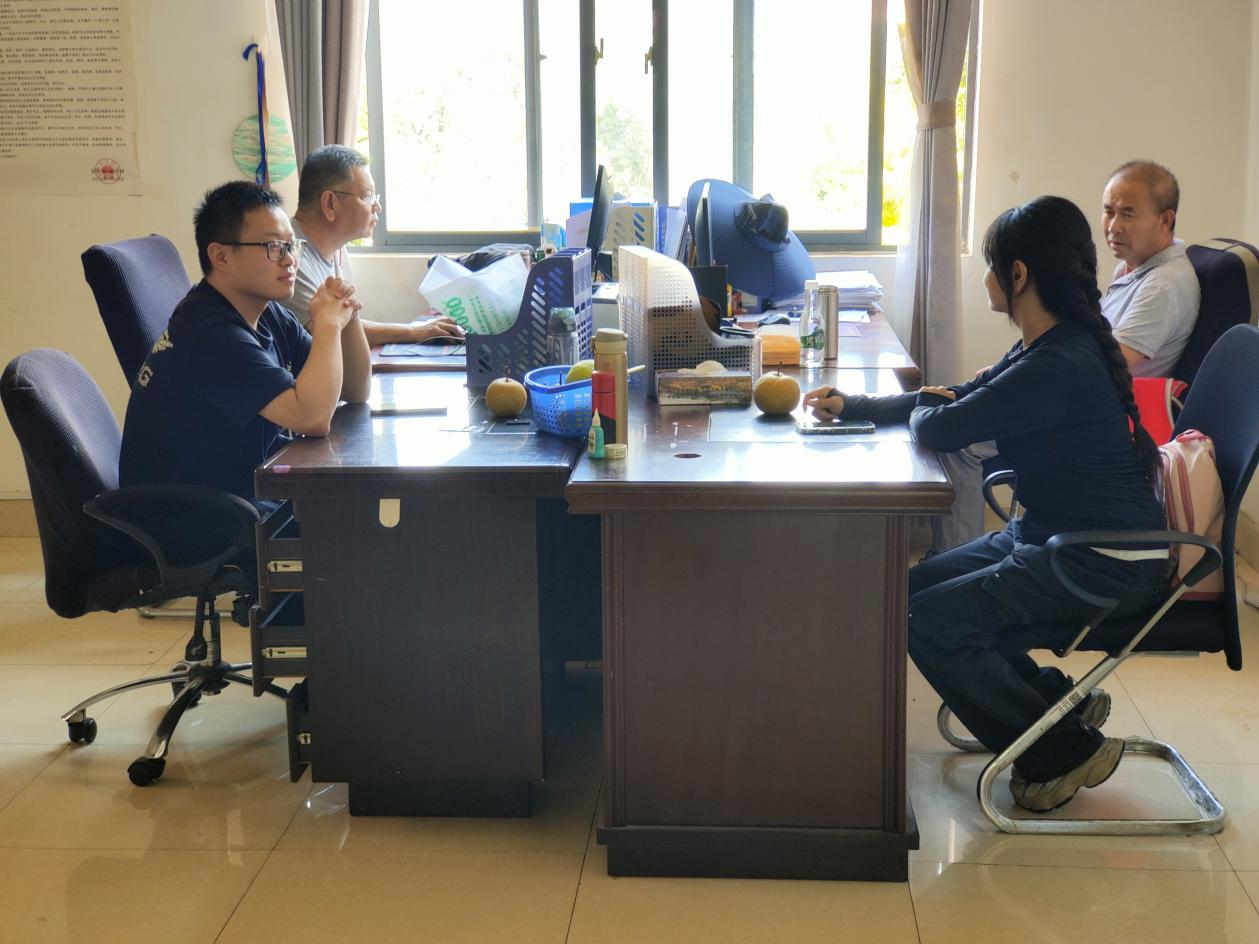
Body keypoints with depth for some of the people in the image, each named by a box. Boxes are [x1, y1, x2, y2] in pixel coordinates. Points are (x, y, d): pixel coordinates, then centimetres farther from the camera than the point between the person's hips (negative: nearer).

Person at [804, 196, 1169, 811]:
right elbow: (959, 400, 18)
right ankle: (1058, 703, 14)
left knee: (928, 622, -16)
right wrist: (850, 407, 16)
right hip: (1050, 536, 10)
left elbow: (938, 429, -23)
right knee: (918, 587, 9)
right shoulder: (1045, 349, 7)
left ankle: (1064, 752, 0)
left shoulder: (1058, 367, -26)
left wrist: (921, 408, 1)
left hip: (1105, 564, -10)